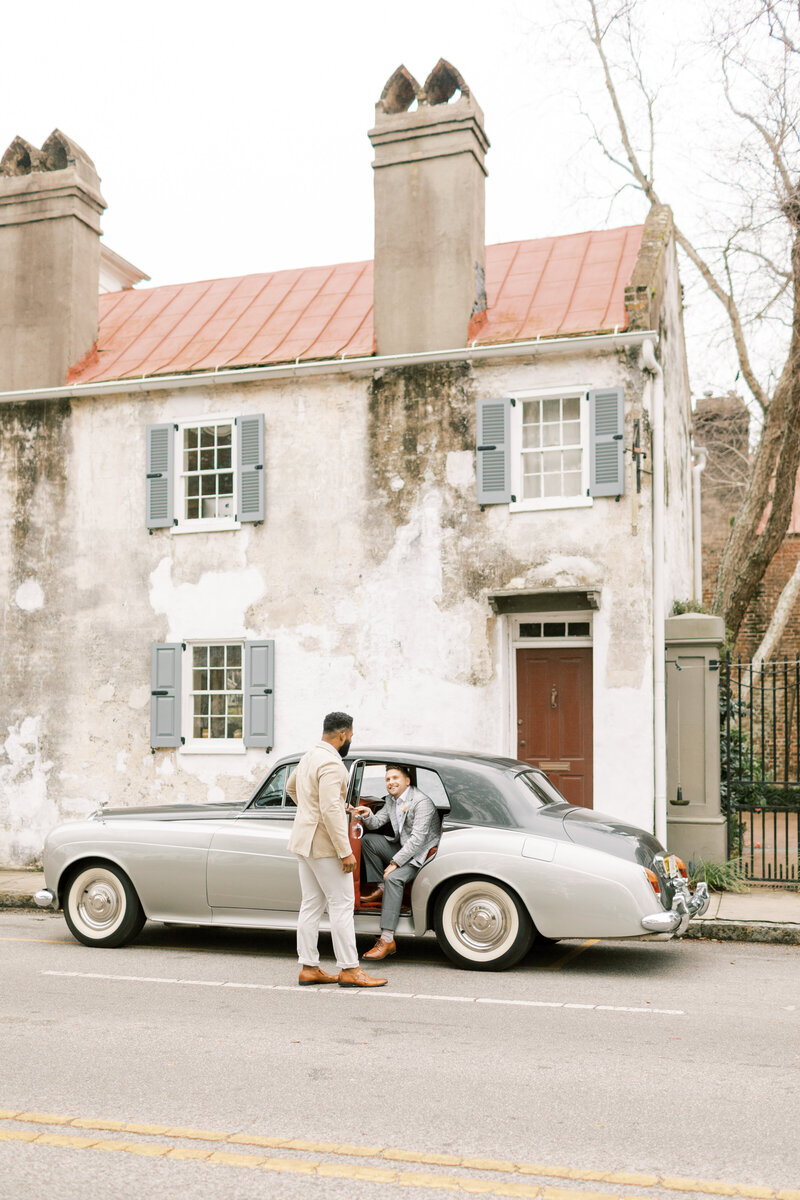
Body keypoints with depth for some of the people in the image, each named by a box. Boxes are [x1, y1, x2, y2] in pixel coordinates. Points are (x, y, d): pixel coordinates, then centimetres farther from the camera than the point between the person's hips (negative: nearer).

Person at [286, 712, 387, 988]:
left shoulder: (309, 756, 12)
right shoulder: (331, 763, -20)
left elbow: (290, 787, 29)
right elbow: (330, 810, -25)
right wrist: (345, 852, -23)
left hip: (304, 839, 10)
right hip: (323, 843, -10)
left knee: (312, 905, 11)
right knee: (342, 904, -4)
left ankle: (308, 968, 15)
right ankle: (349, 970, -1)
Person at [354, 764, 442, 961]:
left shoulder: (421, 802, -19)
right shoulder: (391, 800, 9)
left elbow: (417, 839, -25)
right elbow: (376, 823, 10)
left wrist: (394, 863, -28)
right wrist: (368, 816, -15)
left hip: (421, 854, -9)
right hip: (402, 848, 9)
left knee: (394, 878, -32)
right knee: (368, 840, 1)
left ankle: (387, 940, -35)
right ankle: (381, 889, 2)